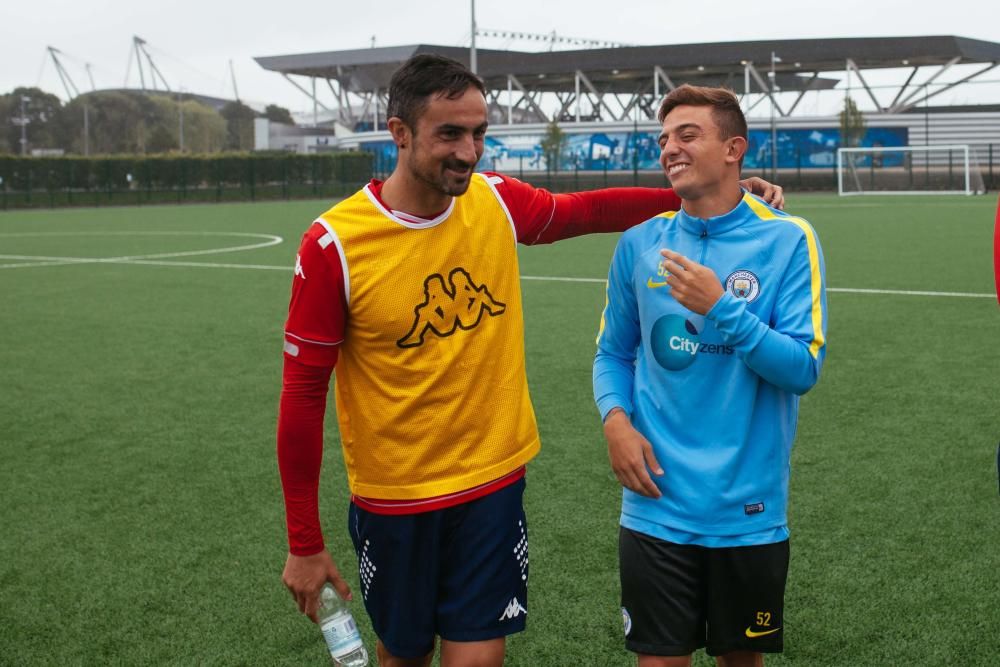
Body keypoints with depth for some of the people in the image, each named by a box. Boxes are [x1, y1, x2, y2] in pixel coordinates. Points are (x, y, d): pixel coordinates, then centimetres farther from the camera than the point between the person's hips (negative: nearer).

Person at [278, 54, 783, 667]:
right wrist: (305, 544, -9)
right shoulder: (334, 246, -17)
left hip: (494, 484, 3)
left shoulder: (496, 201, -6)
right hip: (393, 499, -2)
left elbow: (585, 210, 14)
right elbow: (303, 393, -11)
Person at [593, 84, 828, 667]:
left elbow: (804, 368, -12)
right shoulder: (640, 243, 3)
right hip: (658, 506, 1)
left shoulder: (788, 240, -7)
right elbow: (614, 352, 12)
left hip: (750, 511, -1)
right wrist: (616, 419, -7)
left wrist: (721, 308, -22)